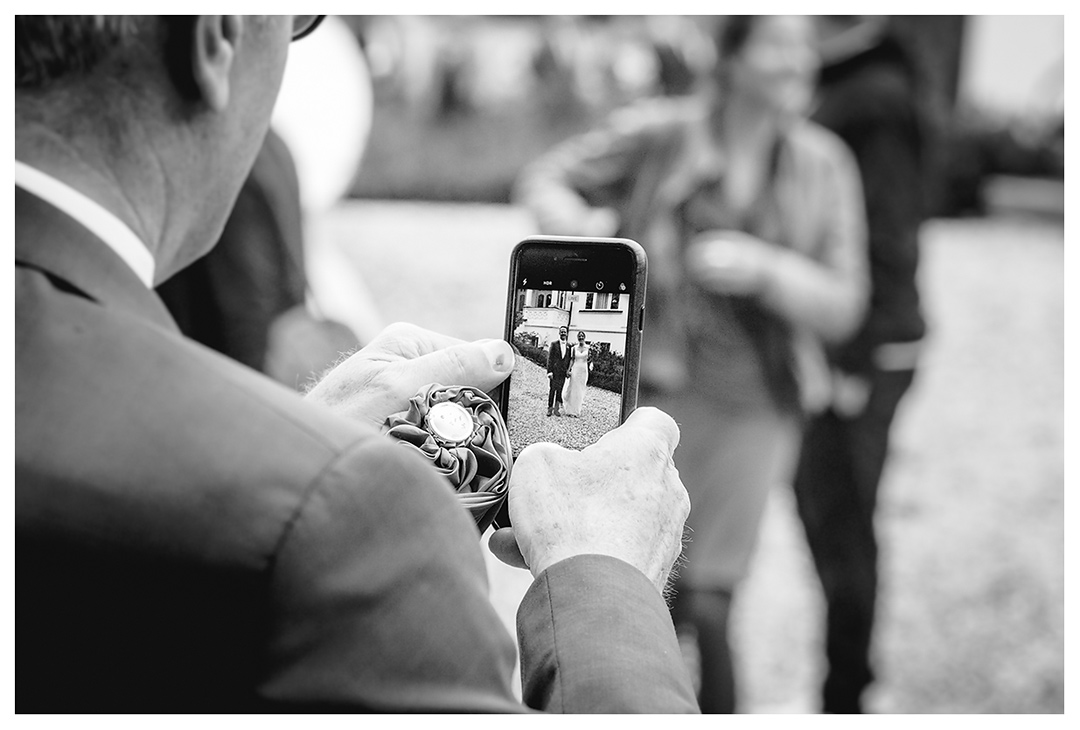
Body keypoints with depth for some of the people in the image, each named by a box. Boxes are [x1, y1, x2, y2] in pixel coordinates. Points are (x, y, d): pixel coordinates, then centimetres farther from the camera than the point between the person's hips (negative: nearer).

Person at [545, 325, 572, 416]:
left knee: (559, 391, 4)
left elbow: (569, 359, 11)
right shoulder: (554, 344, -1)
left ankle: (557, 409, 10)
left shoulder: (569, 346, 8)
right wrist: (549, 371, -10)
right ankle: (550, 408, 10)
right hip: (554, 371, -2)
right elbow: (550, 358, -3)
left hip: (563, 372, 2)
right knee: (552, 390, 2)